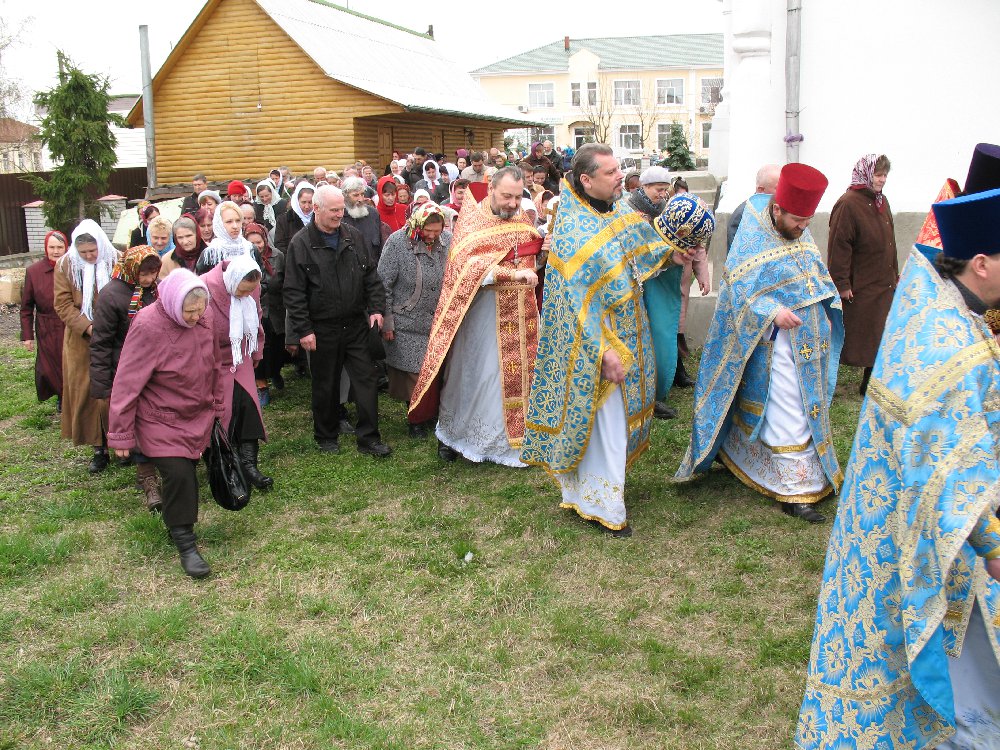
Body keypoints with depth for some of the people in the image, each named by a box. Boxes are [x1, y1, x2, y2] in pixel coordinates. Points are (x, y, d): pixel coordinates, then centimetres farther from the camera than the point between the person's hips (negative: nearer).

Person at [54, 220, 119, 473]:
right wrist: (87, 327, -16)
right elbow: (63, 304, -3)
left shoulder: (116, 261, -4)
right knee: (85, 393, 3)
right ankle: (99, 449, 12)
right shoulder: (65, 265, 0)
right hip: (81, 341, 2)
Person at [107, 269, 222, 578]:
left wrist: (215, 405, 17)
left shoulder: (204, 317, -7)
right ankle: (185, 545, 3)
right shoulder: (148, 327, -24)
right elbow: (127, 383, -18)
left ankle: (176, 519, 35)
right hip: (161, 421, -6)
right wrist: (121, 434, -13)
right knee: (178, 474, -12)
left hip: (197, 417, 6)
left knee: (189, 473, 11)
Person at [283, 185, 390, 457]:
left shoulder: (354, 236, 4)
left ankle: (368, 437, 10)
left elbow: (370, 276, 11)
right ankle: (326, 436, 28)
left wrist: (376, 308, 1)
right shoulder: (300, 244, -8)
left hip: (356, 323, 3)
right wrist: (303, 330, -12)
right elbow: (294, 292, -8)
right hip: (323, 328, -3)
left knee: (366, 378, 2)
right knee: (325, 384, 10)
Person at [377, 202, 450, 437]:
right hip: (407, 324, -3)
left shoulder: (448, 241, -2)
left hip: (440, 321, 3)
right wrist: (387, 320, -8)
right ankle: (416, 419, 21)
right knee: (411, 373, 4)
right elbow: (384, 284, -7)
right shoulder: (397, 241, -12)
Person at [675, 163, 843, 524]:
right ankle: (797, 491, 1)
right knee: (789, 416, -7)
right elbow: (738, 293, -18)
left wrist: (825, 313, 4)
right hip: (777, 343, -8)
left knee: (806, 407, 17)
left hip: (809, 341, 8)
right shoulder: (752, 242, -15)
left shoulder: (800, 235, 7)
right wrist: (773, 312, -30)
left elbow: (819, 277, 18)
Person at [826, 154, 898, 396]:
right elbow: (839, 246, -18)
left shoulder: (881, 201, 12)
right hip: (859, 288, -8)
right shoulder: (848, 204, -15)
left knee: (878, 339, 11)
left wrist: (894, 274, 20)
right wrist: (842, 283, -20)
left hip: (883, 284, 8)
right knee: (857, 337, 0)